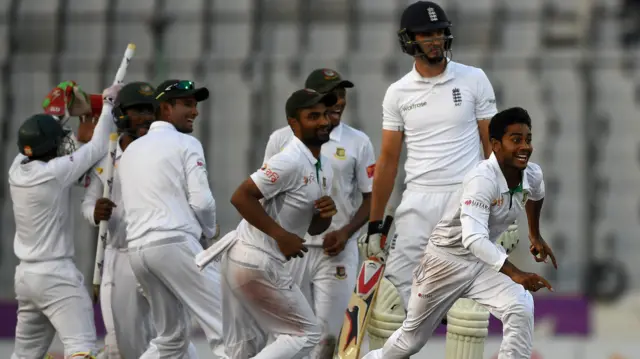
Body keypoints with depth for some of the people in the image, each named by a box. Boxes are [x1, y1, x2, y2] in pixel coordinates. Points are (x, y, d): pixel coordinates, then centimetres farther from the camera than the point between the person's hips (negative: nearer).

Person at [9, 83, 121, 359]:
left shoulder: (17, 168, 2)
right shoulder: (54, 172, -15)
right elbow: (98, 148, -7)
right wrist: (108, 103, 4)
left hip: (25, 274, 8)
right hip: (55, 274, -8)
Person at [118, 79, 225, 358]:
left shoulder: (130, 150, 22)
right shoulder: (185, 144, 1)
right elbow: (201, 201, -7)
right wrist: (208, 231, 12)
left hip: (137, 248, 8)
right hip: (175, 243, -8)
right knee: (224, 327, -11)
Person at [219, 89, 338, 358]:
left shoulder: (324, 168, 12)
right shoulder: (289, 161, -17)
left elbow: (313, 228, 19)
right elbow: (241, 197, -23)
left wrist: (326, 214, -4)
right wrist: (281, 236, -22)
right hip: (259, 264, -9)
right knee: (305, 334, -3)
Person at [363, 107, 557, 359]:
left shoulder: (533, 175, -11)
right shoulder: (482, 179, -34)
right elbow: (473, 239, -45)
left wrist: (535, 236, 27)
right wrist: (515, 274, -53)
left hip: (486, 259, 5)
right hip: (447, 260, -5)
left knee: (521, 309, -24)